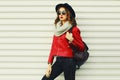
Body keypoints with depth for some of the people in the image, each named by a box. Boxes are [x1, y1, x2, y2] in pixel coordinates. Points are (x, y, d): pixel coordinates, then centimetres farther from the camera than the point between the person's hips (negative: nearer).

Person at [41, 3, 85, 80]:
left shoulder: (74, 29, -6)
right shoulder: (58, 29, 13)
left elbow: (82, 47, -4)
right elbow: (53, 47, 12)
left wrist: (71, 40, -20)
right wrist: (49, 64, 7)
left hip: (68, 61, -7)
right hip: (58, 61, 7)